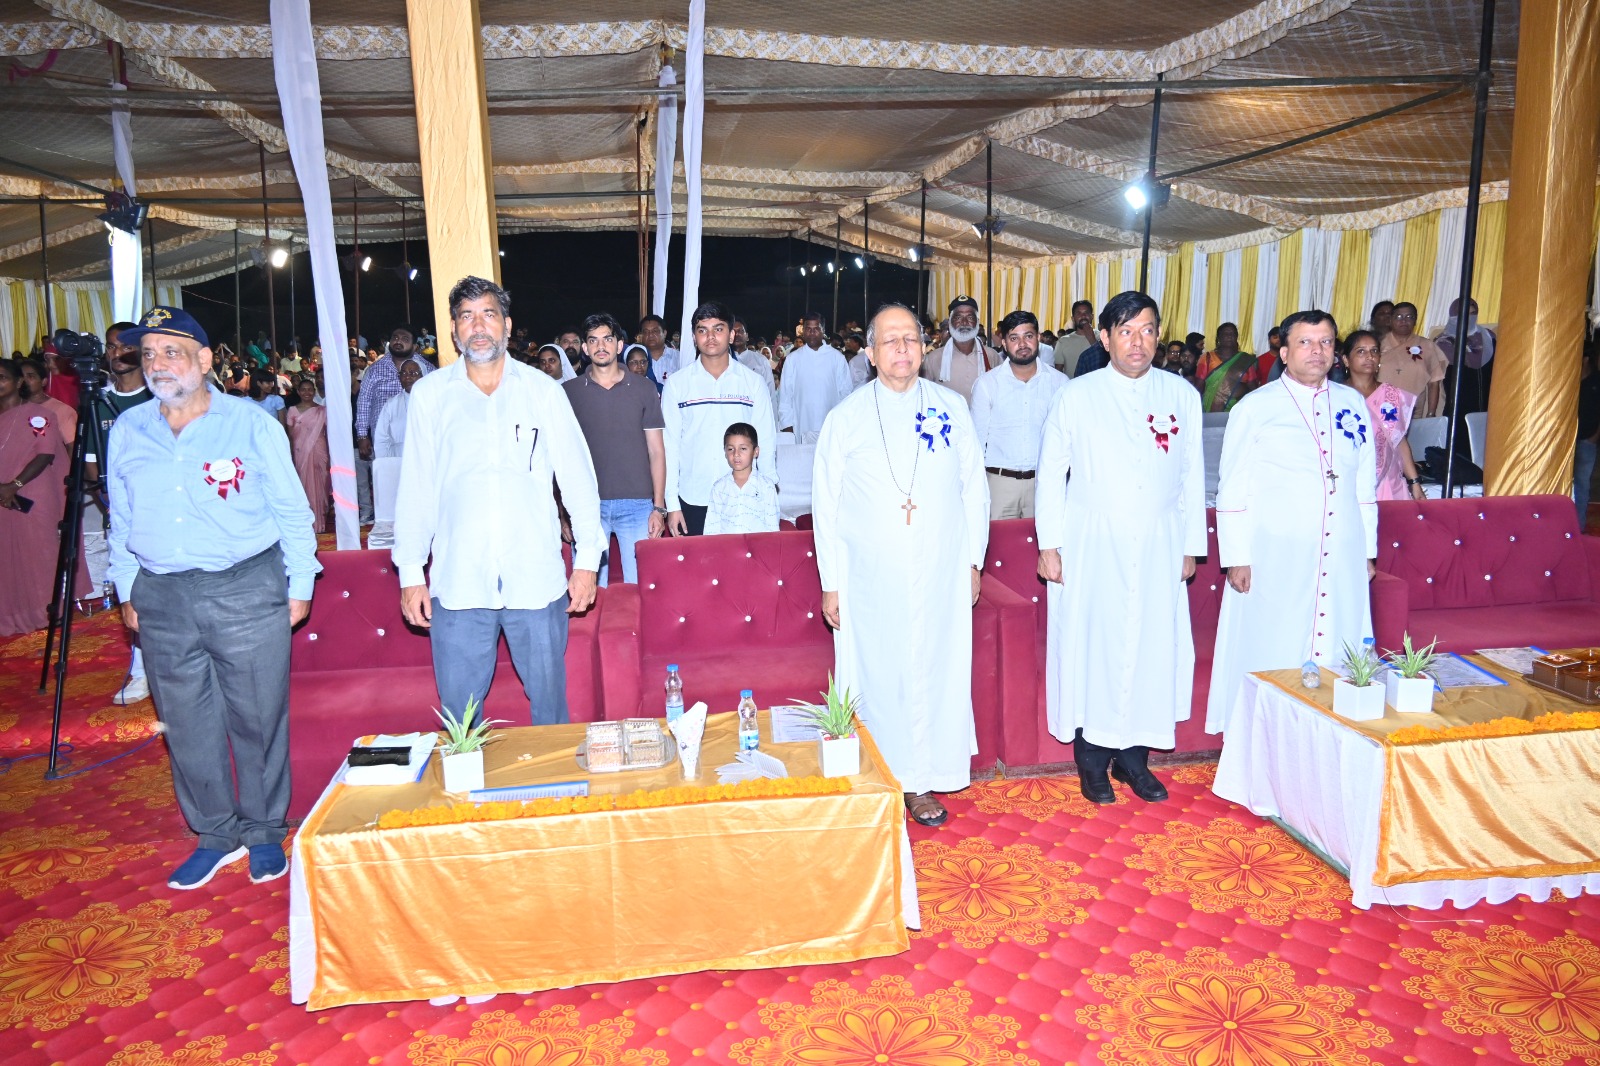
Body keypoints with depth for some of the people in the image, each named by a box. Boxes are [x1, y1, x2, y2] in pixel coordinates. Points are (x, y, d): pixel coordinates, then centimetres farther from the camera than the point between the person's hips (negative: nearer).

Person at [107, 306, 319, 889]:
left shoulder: (252, 423, -1)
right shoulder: (126, 431, 9)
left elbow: (292, 509, 2)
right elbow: (121, 520, 17)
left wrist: (299, 585, 1)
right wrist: (128, 590, 14)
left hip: (247, 590, -3)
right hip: (162, 599, 4)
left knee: (258, 718, 3)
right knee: (187, 725, 9)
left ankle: (265, 832, 21)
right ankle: (216, 835, 25)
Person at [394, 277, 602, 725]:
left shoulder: (542, 390, 5)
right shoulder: (429, 395, 6)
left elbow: (577, 476, 6)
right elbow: (415, 488, 8)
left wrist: (587, 558, 2)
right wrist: (410, 572, 5)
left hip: (536, 578, 0)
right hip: (457, 581, 1)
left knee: (549, 701, 10)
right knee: (459, 713, 6)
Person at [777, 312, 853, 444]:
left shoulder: (837, 357, 5)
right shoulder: (793, 359, 6)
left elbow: (846, 391, 8)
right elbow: (785, 394, 7)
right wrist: (787, 425, 1)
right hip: (803, 429, 0)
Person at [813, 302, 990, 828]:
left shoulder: (951, 407, 4)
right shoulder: (845, 418, 1)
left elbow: (973, 488, 8)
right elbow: (826, 506, 2)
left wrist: (972, 561, 4)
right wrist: (830, 583, -1)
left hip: (941, 575, 1)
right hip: (870, 581, -1)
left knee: (933, 672, 7)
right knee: (875, 676, 4)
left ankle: (919, 780, 22)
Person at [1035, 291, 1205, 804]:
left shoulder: (1182, 395, 5)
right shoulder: (1076, 396, -1)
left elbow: (1192, 476, 10)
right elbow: (1051, 473, 3)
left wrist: (1191, 546, 9)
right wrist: (1049, 545, -2)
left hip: (1159, 549, 2)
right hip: (1091, 548, -2)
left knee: (1153, 648, 5)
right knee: (1091, 647, 2)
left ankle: (1134, 756, 20)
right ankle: (1092, 759, 17)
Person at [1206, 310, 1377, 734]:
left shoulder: (1353, 404, 10)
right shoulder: (1255, 408, -2)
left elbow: (1365, 483, 15)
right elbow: (1233, 490, -4)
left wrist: (1368, 550, 13)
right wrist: (1236, 557, -8)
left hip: (1343, 560, 4)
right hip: (1275, 560, -4)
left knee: (1335, 655, 6)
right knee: (1268, 655, 1)